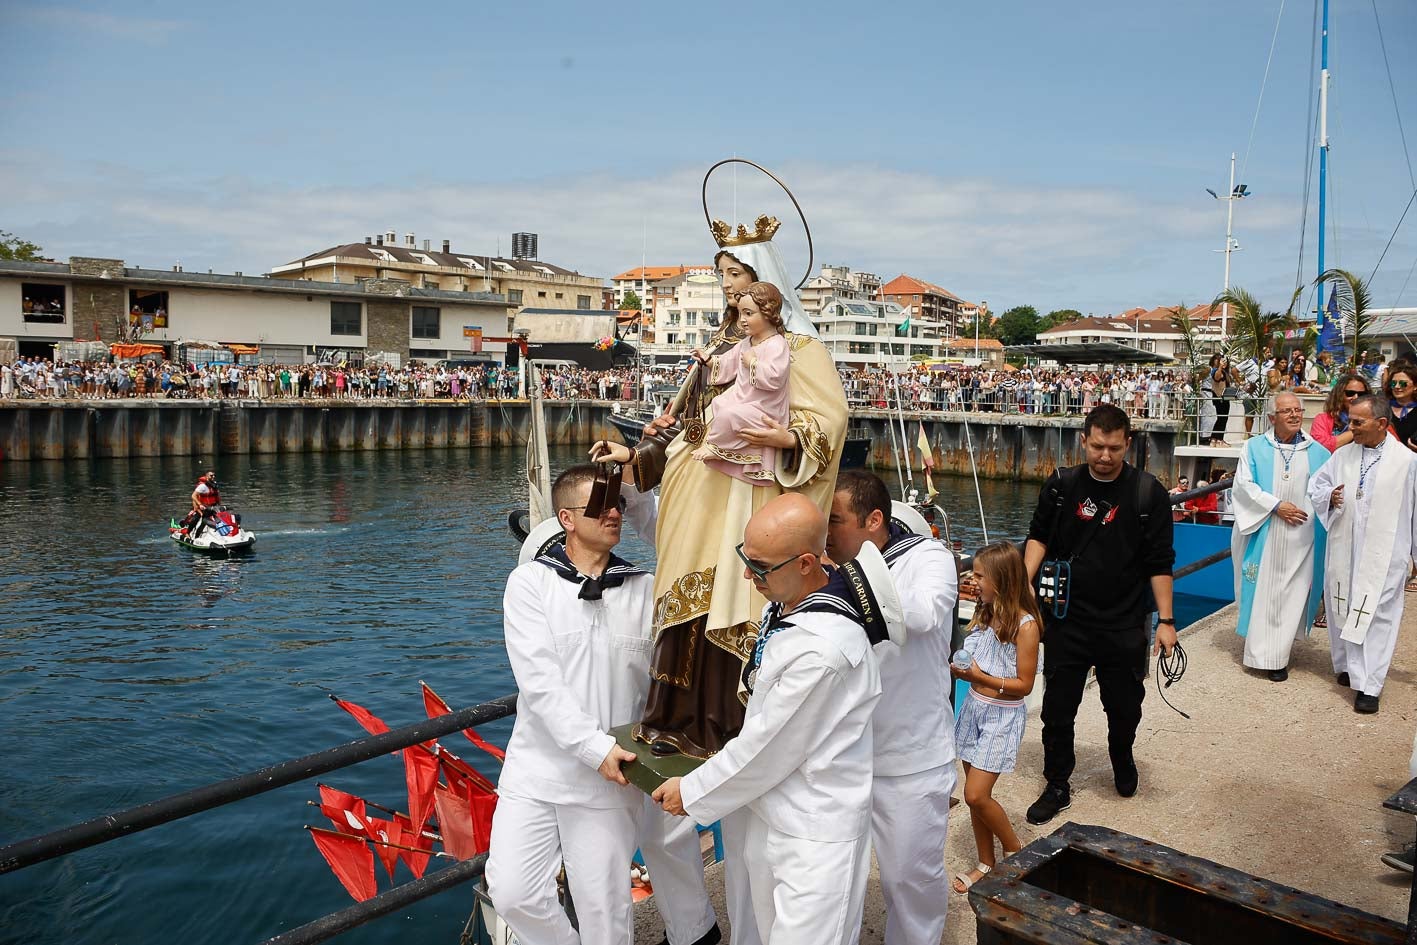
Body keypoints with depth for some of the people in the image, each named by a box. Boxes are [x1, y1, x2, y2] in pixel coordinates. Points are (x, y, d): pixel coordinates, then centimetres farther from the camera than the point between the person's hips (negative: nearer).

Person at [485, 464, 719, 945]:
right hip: (535, 769, 0)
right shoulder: (530, 581, -5)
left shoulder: (645, 589, 1)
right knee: (512, 893, 1)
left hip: (607, 779, 0)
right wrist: (595, 746, -20)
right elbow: (538, 679, -13)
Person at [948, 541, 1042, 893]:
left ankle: (1015, 850, 17)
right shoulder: (984, 613, 4)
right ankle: (986, 864, 26)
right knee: (976, 793, 11)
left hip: (1003, 715, -7)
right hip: (974, 707, 7)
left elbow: (1023, 685, -15)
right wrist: (959, 669, -8)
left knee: (976, 795, -7)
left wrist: (981, 677, -23)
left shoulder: (1025, 626, -17)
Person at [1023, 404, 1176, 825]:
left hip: (1124, 625, -1)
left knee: (1124, 707, 15)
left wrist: (1165, 620, -5)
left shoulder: (1148, 493, -6)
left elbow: (1160, 564, -3)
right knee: (1057, 708, 7)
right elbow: (1039, 537, 8)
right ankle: (1057, 787, 23)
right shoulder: (1061, 486, -3)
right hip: (1067, 620, 1)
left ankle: (1122, 760, 46)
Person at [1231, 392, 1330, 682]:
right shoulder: (1254, 447, 2)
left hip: (1301, 537, 2)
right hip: (1263, 534, -1)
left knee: (1291, 596, 3)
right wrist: (1276, 506, -13)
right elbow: (1243, 485, -5)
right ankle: (1262, 654, 13)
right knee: (1262, 594, 2)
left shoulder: (1317, 452, 8)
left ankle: (1278, 656, 12)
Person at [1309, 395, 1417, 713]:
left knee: (1376, 616, -4)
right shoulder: (1342, 455, 4)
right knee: (1342, 610, 14)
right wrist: (1329, 497, -8)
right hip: (1343, 550, 4)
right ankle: (1349, 666, 33)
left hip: (1383, 554, -4)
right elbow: (1316, 485, 16)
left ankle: (1368, 685, -1)